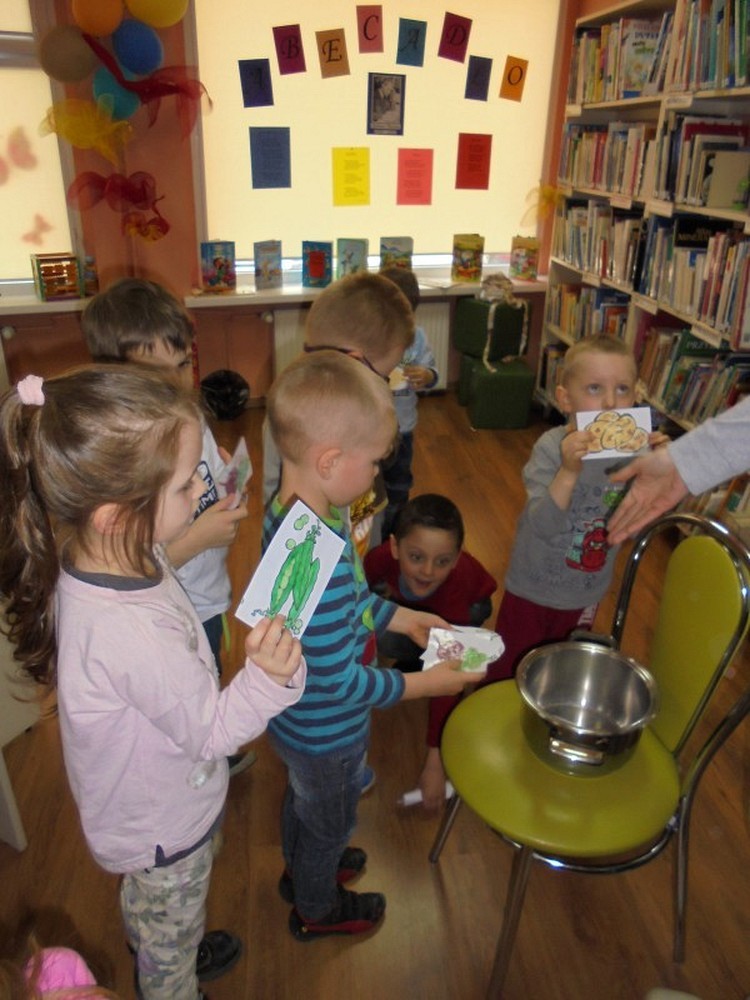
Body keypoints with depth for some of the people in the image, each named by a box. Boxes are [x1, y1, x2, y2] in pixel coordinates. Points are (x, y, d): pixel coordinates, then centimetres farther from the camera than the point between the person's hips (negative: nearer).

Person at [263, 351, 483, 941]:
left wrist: (403, 619, 4)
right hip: (327, 735, -7)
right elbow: (338, 681, -32)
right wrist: (426, 683, -21)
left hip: (296, 718, 8)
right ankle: (317, 910, 54)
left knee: (303, 799, 34)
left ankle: (301, 870, 64)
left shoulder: (291, 507, -14)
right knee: (329, 821, 24)